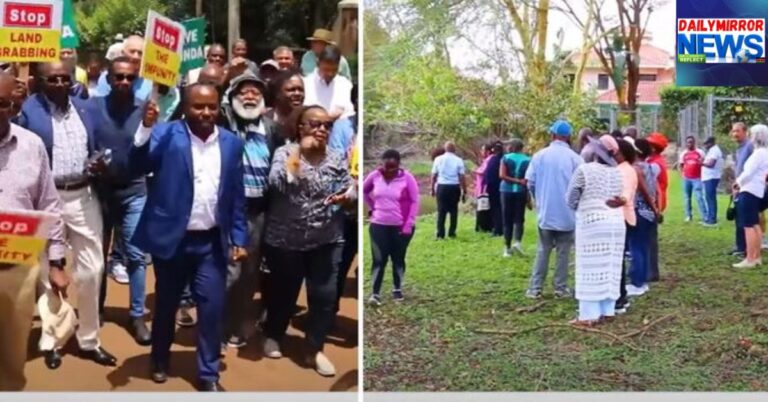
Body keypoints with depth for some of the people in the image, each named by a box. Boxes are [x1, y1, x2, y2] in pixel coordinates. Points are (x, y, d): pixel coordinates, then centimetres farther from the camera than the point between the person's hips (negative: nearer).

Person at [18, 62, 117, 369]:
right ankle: (50, 342, 24)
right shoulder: (29, 111, -5)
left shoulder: (85, 109, 8)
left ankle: (89, 340, 21)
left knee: (91, 270, 6)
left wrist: (98, 165, -7)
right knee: (48, 272, 9)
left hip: (83, 196, 4)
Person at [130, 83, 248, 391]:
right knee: (166, 304, 15)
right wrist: (146, 127, -31)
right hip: (172, 238, -1)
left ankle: (209, 373, 16)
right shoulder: (166, 134, -5)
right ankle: (160, 360, 36)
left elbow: (237, 196, 7)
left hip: (212, 242, 2)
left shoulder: (231, 143, 4)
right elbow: (137, 168, -19)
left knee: (213, 307, 2)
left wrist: (239, 238, 3)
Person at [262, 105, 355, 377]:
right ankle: (273, 336, 39)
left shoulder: (337, 159, 3)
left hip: (326, 241, 2)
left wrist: (346, 197, -17)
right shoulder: (285, 152, -5)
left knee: (325, 295, -1)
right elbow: (277, 182, -23)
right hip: (285, 241, -2)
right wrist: (300, 150, -20)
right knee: (284, 292, 13)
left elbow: (350, 194, 7)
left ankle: (315, 349, 16)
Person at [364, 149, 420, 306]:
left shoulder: (407, 178, -12)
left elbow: (414, 201, -9)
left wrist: (408, 225, -12)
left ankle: (397, 289, 27)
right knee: (379, 259, -2)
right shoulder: (375, 176, -4)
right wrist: (372, 207, 7)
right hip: (378, 225, 1)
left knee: (398, 258, 11)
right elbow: (363, 191, 15)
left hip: (401, 226, -1)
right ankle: (375, 293, 1)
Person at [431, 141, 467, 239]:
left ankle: (440, 234, -1)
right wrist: (464, 191, 1)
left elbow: (433, 176, 2)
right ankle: (452, 233, 13)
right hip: (454, 187, -1)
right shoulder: (458, 160, -2)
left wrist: (432, 188, 12)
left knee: (441, 211, 3)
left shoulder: (438, 159, 2)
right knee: (453, 210, 11)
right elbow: (462, 177, -4)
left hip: (441, 187, 1)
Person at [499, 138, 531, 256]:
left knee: (507, 220, 5)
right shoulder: (527, 160, 1)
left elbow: (502, 175, -11)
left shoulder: (506, 158, 0)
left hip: (507, 191, 0)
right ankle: (517, 242, -14)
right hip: (521, 191, 0)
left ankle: (507, 248, 6)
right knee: (519, 219, 8)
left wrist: (514, 180, -4)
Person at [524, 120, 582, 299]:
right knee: (563, 252, 8)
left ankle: (534, 288, 6)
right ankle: (561, 288, 11)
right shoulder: (574, 158, -8)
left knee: (543, 251, 9)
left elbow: (530, 182, -1)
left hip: (545, 212, 2)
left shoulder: (539, 155, -2)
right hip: (567, 213, -2)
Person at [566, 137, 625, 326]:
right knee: (610, 267, 11)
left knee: (591, 268, -3)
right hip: (616, 222, 6)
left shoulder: (583, 170, -9)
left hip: (592, 223, -6)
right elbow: (621, 198, 12)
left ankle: (589, 315, -2)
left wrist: (582, 208, 15)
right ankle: (608, 310, 15)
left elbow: (571, 200, -3)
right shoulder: (616, 172, 9)